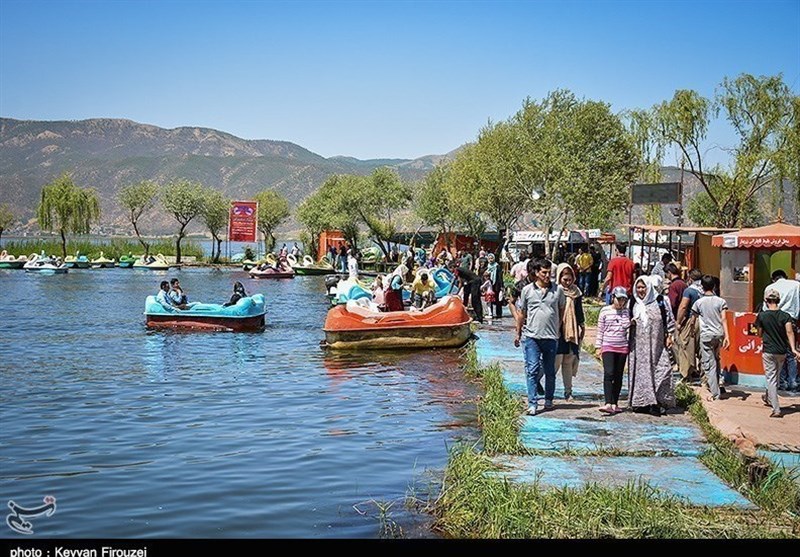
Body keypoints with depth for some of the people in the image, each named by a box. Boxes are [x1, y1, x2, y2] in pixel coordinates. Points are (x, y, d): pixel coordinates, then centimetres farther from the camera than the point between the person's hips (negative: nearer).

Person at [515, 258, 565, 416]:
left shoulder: (558, 290, 4)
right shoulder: (527, 290, 4)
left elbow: (562, 311, 13)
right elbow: (522, 314, 13)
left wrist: (558, 329, 9)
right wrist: (518, 334, 17)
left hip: (551, 337, 1)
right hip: (531, 336, -1)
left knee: (550, 371, 11)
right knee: (532, 370, -8)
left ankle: (548, 400, 27)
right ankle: (532, 403, -8)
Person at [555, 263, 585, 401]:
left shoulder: (576, 292, 9)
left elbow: (579, 311, 17)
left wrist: (582, 326, 16)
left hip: (572, 331, 5)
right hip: (557, 331, -5)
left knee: (569, 361, 6)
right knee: (557, 359, -11)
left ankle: (568, 390, 11)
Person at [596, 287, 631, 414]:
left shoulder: (626, 312, 9)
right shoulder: (605, 311, 2)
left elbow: (627, 328, 8)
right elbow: (600, 330, 4)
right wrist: (599, 346, 1)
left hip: (622, 347, 3)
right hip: (608, 346, -3)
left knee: (618, 376, 6)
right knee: (608, 374, -16)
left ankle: (615, 403, 13)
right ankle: (608, 404, -23)